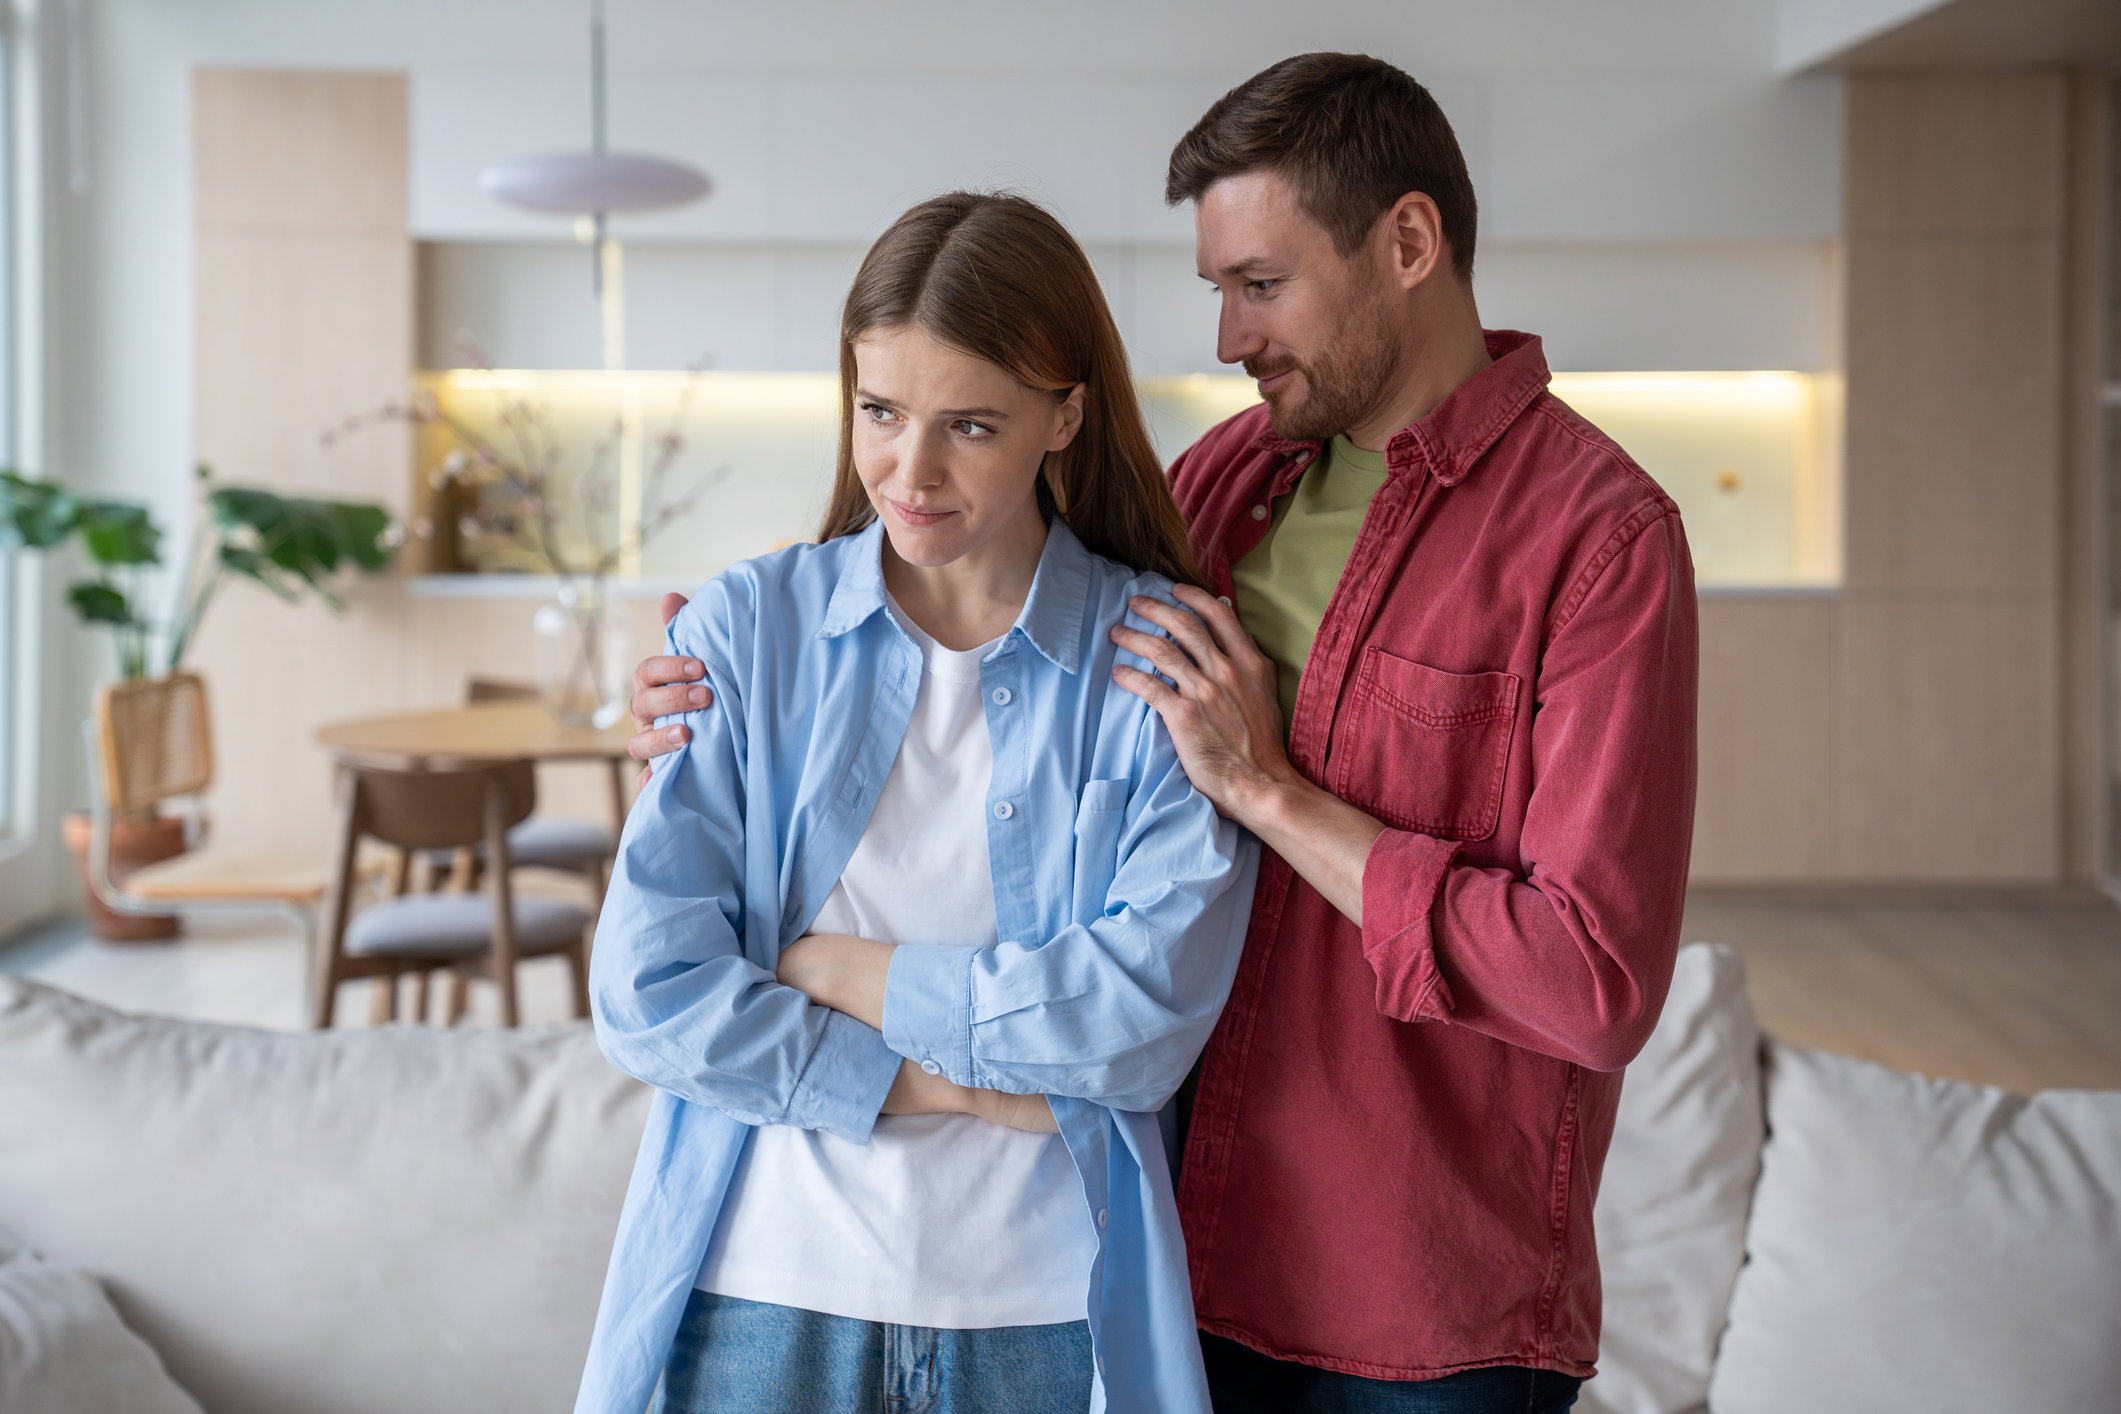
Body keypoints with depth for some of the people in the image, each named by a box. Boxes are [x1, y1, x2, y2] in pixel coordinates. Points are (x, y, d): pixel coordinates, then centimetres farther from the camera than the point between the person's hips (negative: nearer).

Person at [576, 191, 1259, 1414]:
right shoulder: (748, 626, -2)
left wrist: (841, 970, -11)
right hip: (762, 1295, 1)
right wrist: (962, 1086, -14)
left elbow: (1151, 1008, -14)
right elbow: (647, 989, -9)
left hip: (1041, 1316, -1)